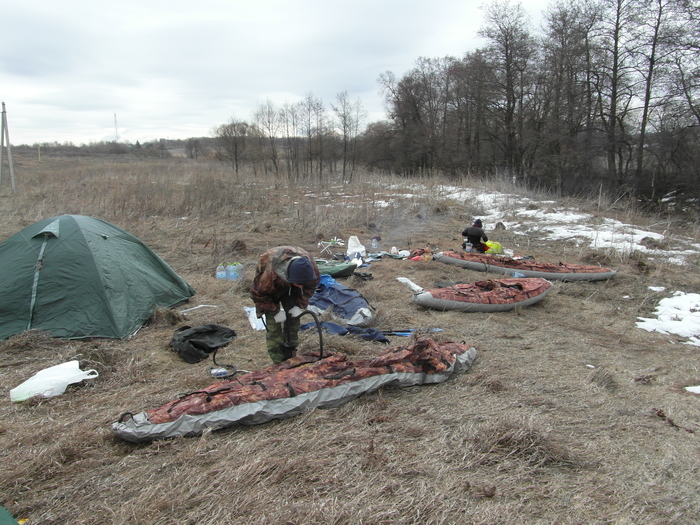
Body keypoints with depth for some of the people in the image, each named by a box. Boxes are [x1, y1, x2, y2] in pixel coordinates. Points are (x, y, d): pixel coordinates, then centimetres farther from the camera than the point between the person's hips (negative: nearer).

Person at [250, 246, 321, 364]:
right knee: (273, 322, -13)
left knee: (293, 318, 0)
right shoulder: (269, 274, -45)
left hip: (291, 290, 4)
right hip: (269, 290, -4)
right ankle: (279, 362, -6)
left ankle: (290, 356, 14)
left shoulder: (310, 265, -33)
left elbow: (311, 285, -9)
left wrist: (300, 305, -16)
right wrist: (275, 311, -24)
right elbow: (258, 294, -25)